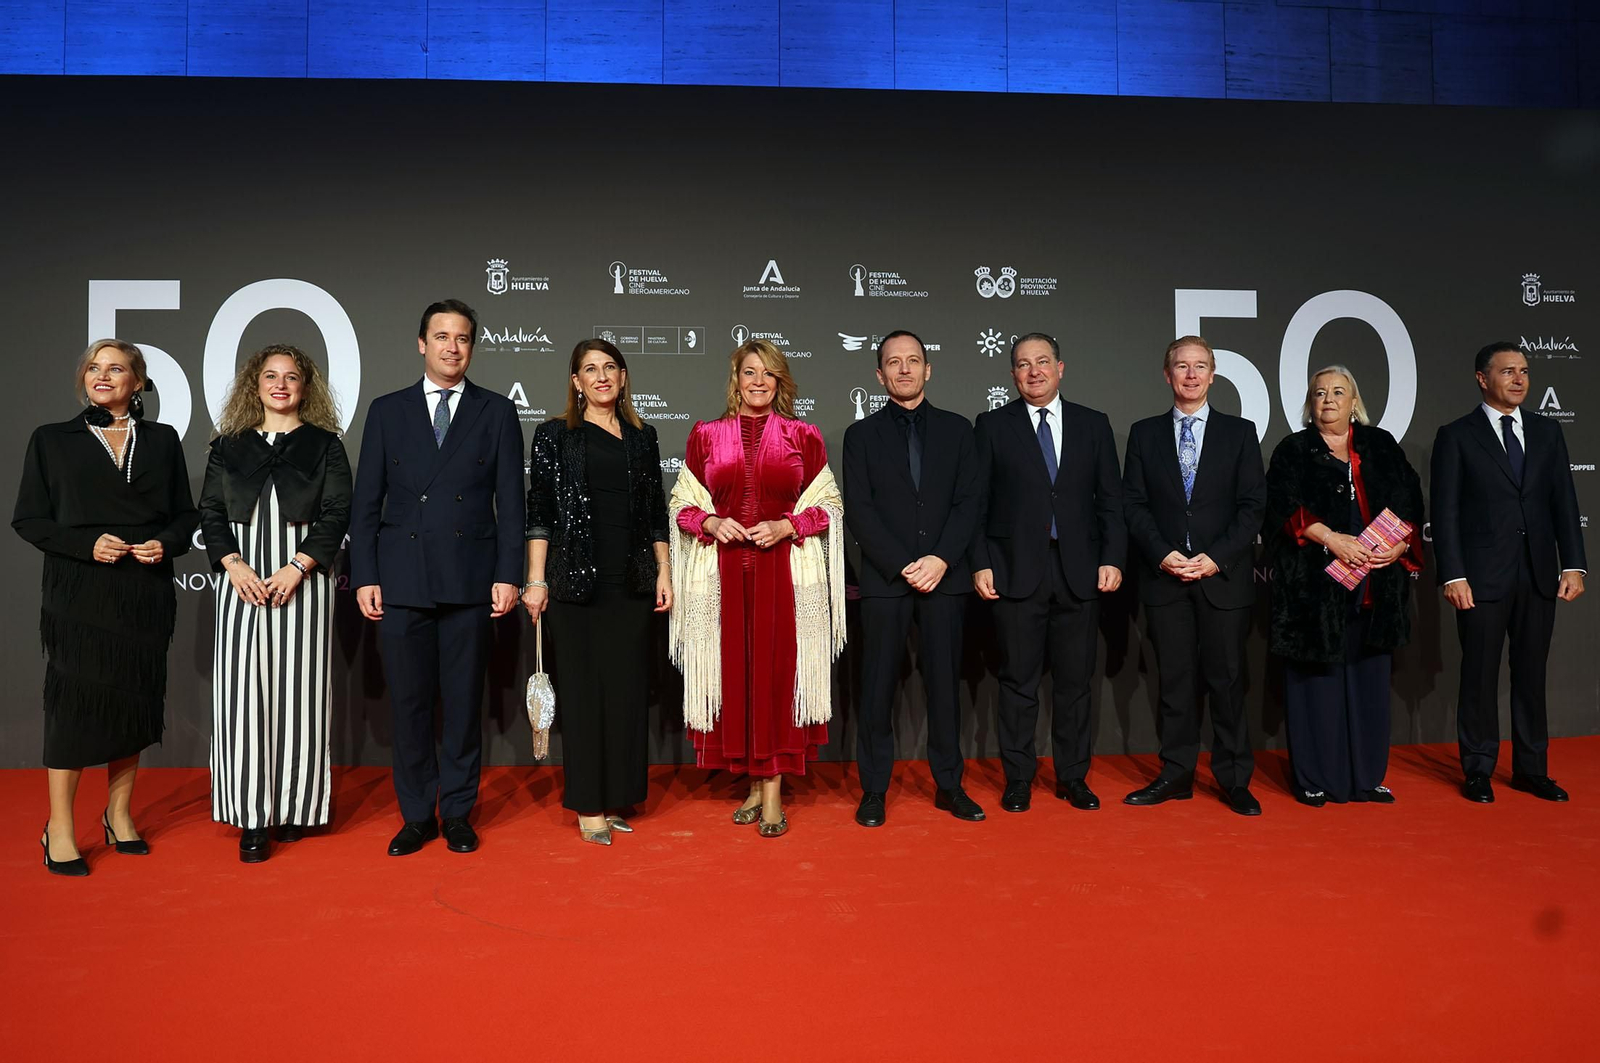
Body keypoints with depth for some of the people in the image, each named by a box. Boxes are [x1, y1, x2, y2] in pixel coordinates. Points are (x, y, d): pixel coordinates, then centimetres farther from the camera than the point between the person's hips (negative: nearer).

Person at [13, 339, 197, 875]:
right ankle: (59, 828, 9)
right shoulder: (52, 440, 5)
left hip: (144, 594, 2)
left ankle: (119, 812, 22)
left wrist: (166, 543, -8)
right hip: (78, 592, -2)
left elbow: (185, 514, 12)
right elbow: (28, 519, 1)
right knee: (73, 698, -3)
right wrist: (87, 544, -13)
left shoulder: (163, 440, 10)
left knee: (133, 699, 7)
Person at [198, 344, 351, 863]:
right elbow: (210, 512, 8)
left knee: (299, 692, 1)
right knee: (243, 694, -2)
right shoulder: (228, 446, 12)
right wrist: (234, 566, -8)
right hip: (242, 583, 2)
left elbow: (337, 513, -2)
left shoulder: (324, 445, 5)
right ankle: (252, 819, 4)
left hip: (302, 580, -2)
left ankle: (295, 807, 12)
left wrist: (296, 569, -12)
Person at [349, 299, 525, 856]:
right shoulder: (387, 411, 10)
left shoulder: (497, 412, 7)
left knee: (464, 701, 6)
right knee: (408, 701, 6)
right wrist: (364, 576, 0)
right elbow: (366, 502, 8)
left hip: (470, 579, -1)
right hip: (401, 580, 1)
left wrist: (508, 575, -4)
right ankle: (416, 815, 19)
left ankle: (457, 813, 19)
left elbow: (509, 501, 3)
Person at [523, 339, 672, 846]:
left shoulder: (642, 437, 11)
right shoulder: (555, 434, 3)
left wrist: (663, 572, 7)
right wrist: (535, 580, -6)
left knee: (626, 688, 6)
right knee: (582, 689, 2)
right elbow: (539, 511, -1)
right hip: (576, 577, -3)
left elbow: (656, 513, 13)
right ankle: (588, 807, 11)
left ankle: (614, 798, 19)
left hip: (631, 581, 3)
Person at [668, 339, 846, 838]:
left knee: (777, 672, -2)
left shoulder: (803, 436, 6)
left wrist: (785, 526, -10)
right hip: (723, 574, 2)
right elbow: (683, 504, 11)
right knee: (733, 672, 4)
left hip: (786, 571, -1)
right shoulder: (705, 435, 9)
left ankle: (773, 788, 6)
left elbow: (827, 506, 6)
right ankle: (756, 783, 18)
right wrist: (712, 523, -8)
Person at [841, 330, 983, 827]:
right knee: (878, 686, 2)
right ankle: (874, 790, 11)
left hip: (944, 576, 1)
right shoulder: (862, 434, 7)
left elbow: (968, 502, 4)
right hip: (884, 579, -1)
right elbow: (859, 511, -1)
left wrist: (941, 559, -10)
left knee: (944, 680, 6)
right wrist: (902, 566, -10)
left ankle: (949, 785, 17)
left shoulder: (956, 429, 11)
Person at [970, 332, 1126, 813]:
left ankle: (1072, 777, 21)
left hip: (1080, 571, 2)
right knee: (1019, 681, 4)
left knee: (1075, 680, 8)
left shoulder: (1093, 425, 10)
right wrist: (980, 564, -6)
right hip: (1016, 570, -2)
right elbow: (978, 502, 1)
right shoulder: (992, 426, 4)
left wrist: (1112, 558, -1)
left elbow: (1110, 499, 8)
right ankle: (1018, 779, 16)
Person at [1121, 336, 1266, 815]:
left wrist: (1216, 558, -10)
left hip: (1224, 576, -1)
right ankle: (1176, 775, 14)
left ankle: (1234, 779, 13)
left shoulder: (1239, 432, 7)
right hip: (1165, 577, 1)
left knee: (1227, 678, 3)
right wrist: (1162, 554, -9)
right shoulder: (1144, 433, 9)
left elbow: (1253, 505, 1)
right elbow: (1133, 504, 5)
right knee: (1174, 680, 5)